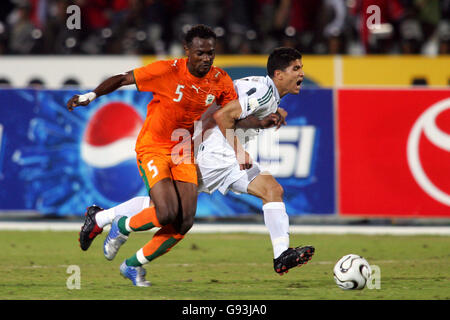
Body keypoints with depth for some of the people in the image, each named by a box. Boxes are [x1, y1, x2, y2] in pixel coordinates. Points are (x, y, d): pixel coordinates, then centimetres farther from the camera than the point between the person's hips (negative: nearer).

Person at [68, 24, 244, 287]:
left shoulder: (221, 81, -5)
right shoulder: (167, 71, -19)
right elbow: (123, 79, -12)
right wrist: (91, 96, -24)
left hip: (183, 152, 5)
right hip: (153, 147, -5)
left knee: (185, 222, -5)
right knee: (167, 213, -22)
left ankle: (134, 265, 16)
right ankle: (122, 227, 10)